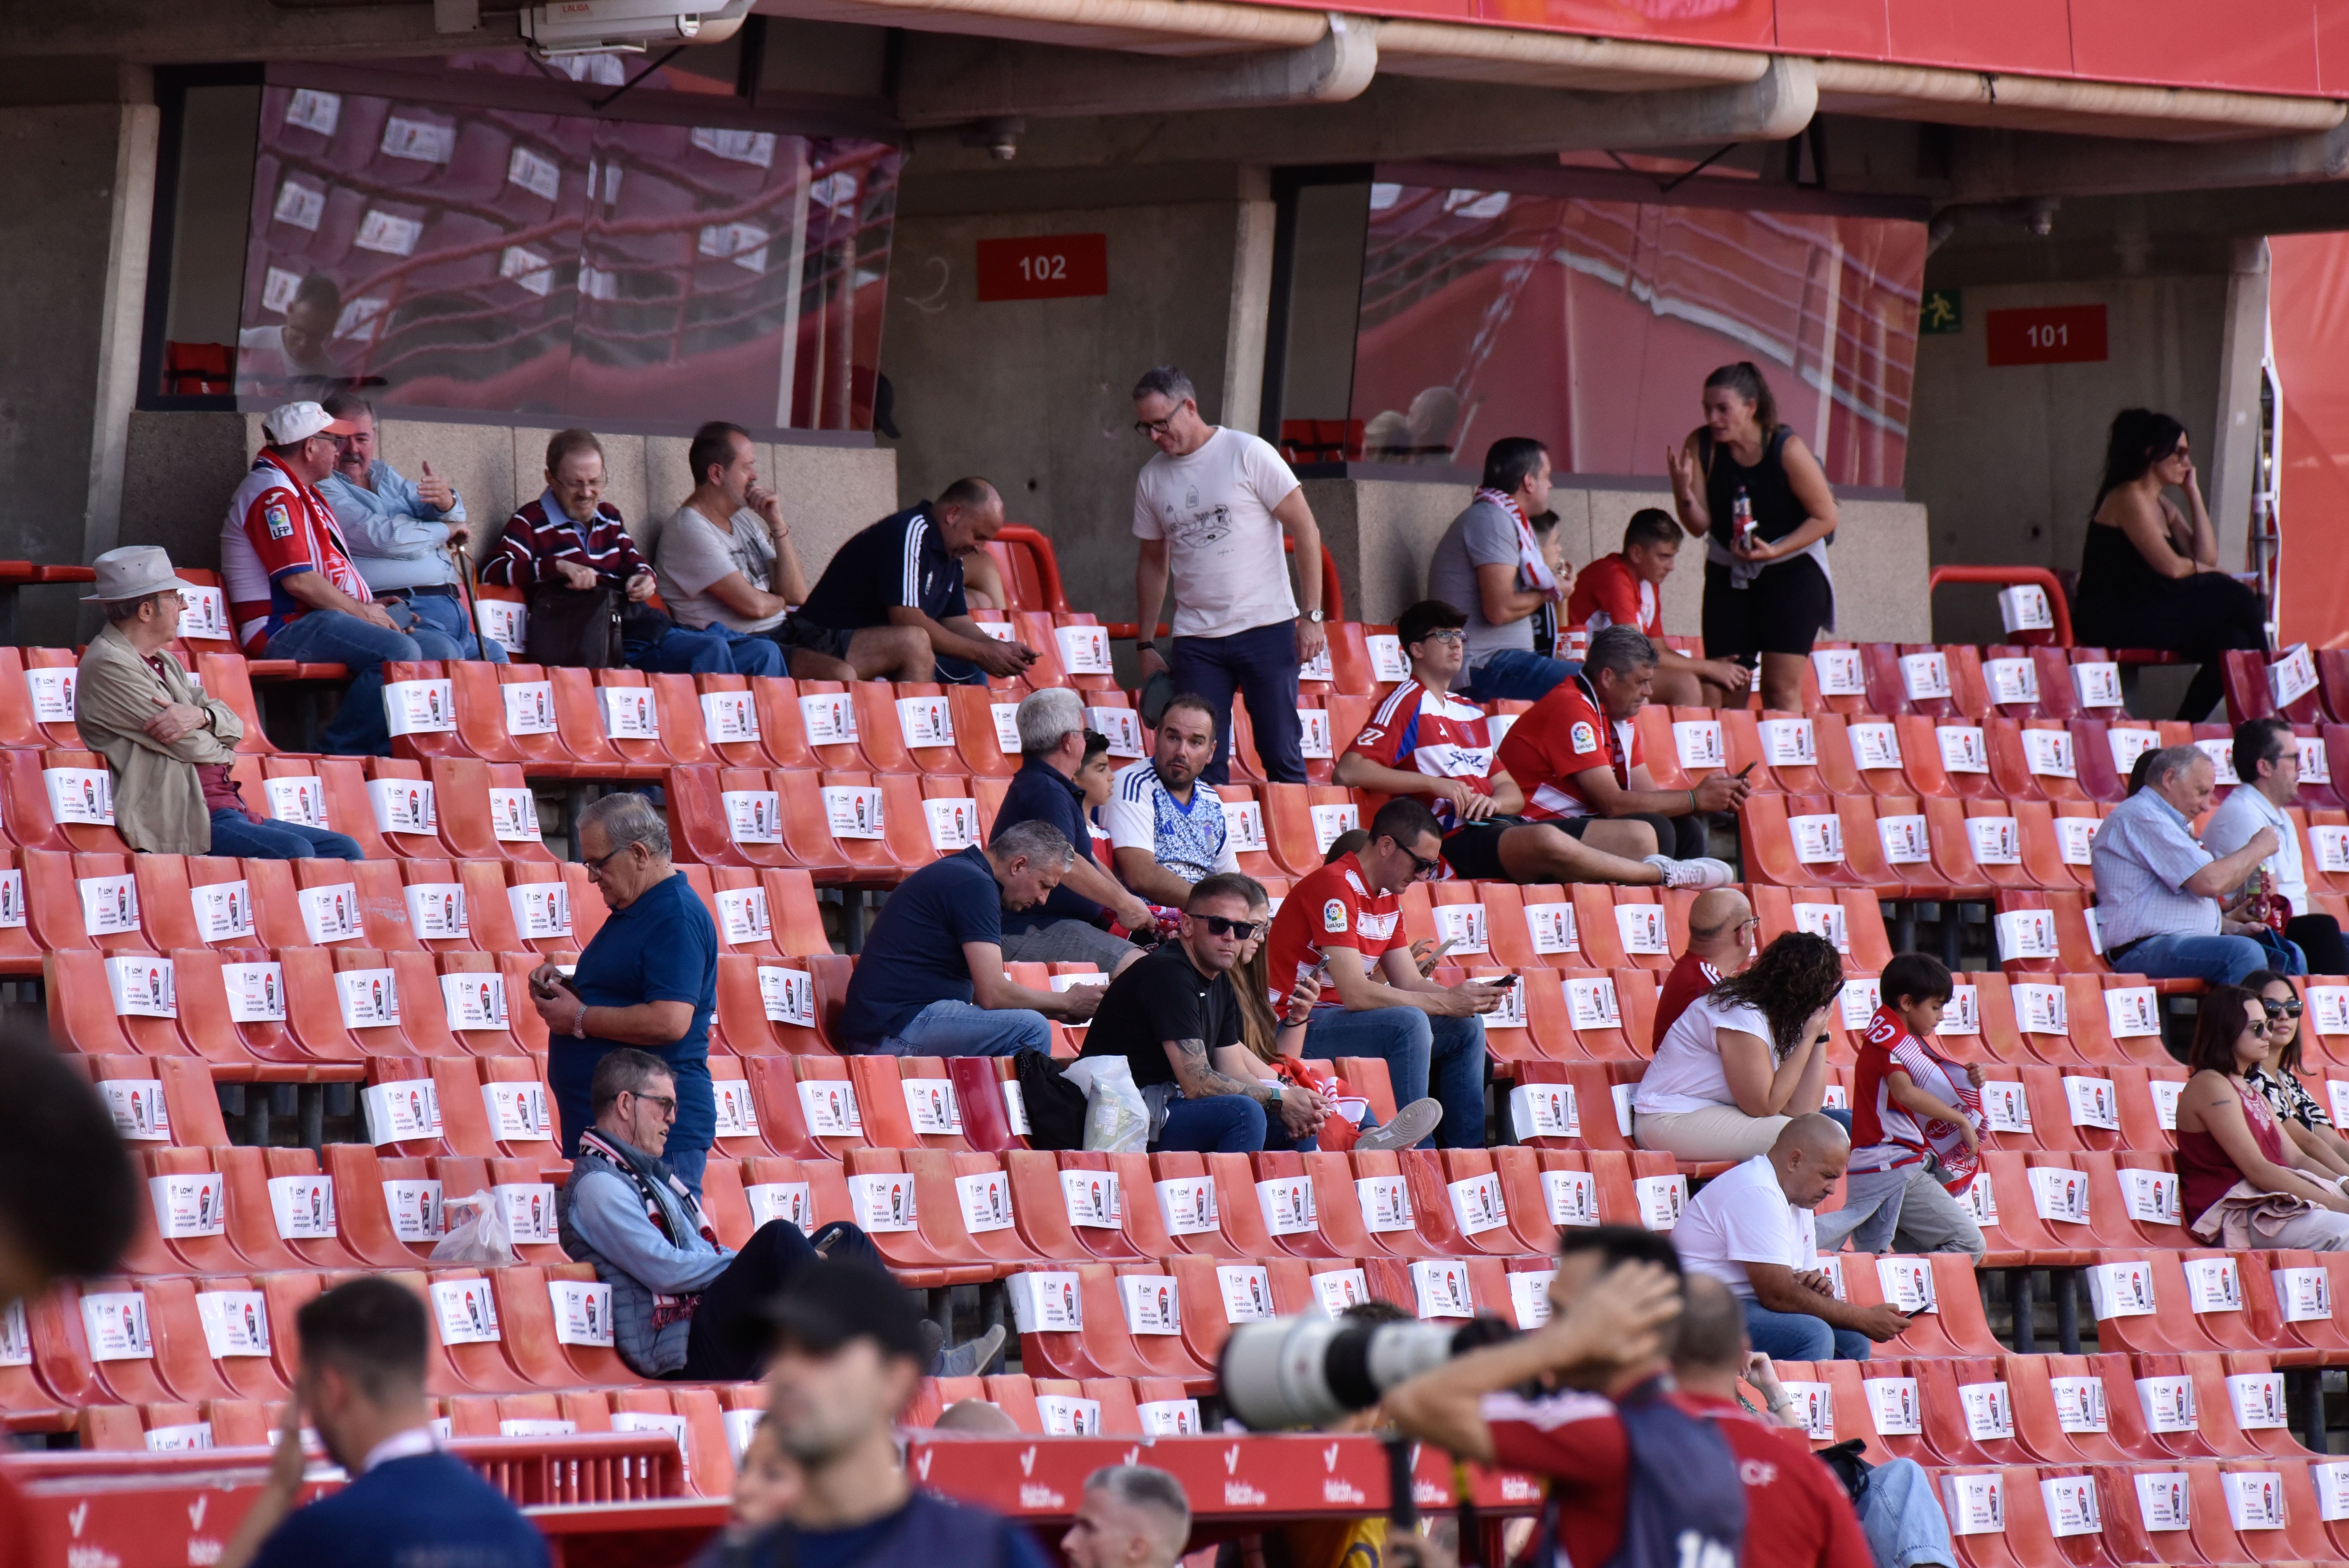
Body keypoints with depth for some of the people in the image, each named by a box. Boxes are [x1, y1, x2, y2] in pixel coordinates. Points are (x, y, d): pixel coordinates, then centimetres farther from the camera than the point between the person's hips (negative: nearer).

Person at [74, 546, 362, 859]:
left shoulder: (164, 662, 21)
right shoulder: (107, 666, -9)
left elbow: (234, 726, 14)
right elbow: (190, 746, -12)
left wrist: (201, 715, -9)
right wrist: (223, 753, 10)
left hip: (231, 810, 10)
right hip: (182, 820, -10)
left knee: (345, 851, 2)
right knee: (295, 852, -29)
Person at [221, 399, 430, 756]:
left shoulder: (297, 491, 24)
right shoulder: (272, 493, -12)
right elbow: (298, 580, -20)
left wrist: (370, 606, 15)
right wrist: (361, 611, -11)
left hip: (314, 621, 11)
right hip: (286, 630, -11)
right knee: (400, 652, -32)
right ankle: (343, 752, -25)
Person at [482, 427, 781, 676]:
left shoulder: (608, 517, 20)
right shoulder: (531, 522, -1)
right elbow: (492, 571, -13)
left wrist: (644, 578, 2)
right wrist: (559, 566, -24)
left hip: (647, 628, 8)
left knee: (764, 653, 1)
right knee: (713, 652, -29)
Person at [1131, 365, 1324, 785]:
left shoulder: (1249, 454, -5)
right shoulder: (1152, 477, 9)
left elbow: (1305, 530, -3)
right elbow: (1152, 562, 19)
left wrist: (1312, 615, -9)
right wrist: (1146, 645, 14)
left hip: (1266, 628, -4)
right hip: (1195, 640, 4)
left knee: (1283, 758, -1)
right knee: (1202, 767, -2)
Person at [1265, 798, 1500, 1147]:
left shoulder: (1388, 896, 12)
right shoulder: (1335, 886, -20)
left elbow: (1409, 983, 11)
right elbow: (1355, 994, -26)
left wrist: (1467, 997, -9)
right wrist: (1446, 1002, -23)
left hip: (1349, 1019, 10)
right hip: (1300, 1026, -10)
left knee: (1466, 1027, 4)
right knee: (1411, 1023, -31)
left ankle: (1469, 1154, 2)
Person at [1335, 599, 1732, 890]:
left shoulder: (1471, 714, 26)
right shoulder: (1407, 704, 2)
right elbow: (1350, 771, -12)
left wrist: (1493, 801, -2)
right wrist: (1434, 783, -15)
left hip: (1501, 823, 8)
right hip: (1459, 840, -8)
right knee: (1548, 841, -36)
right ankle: (1662, 875, -26)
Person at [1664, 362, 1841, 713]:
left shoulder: (1788, 450, -18)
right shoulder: (1702, 445, -9)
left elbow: (1826, 518, -11)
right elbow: (1699, 526, -6)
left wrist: (1774, 551, -23)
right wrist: (1683, 487, -26)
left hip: (1792, 569, -4)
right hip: (1728, 574, 4)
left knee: (1781, 690, -10)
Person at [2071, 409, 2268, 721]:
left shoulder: (2162, 505, 18)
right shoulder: (2128, 498, -11)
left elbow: (2208, 557, 8)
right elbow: (2171, 567, -18)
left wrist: (2193, 492, 9)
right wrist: (2199, 569, 4)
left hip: (2147, 618, 9)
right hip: (2113, 622, -9)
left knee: (2231, 641, -12)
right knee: (2235, 598, -14)